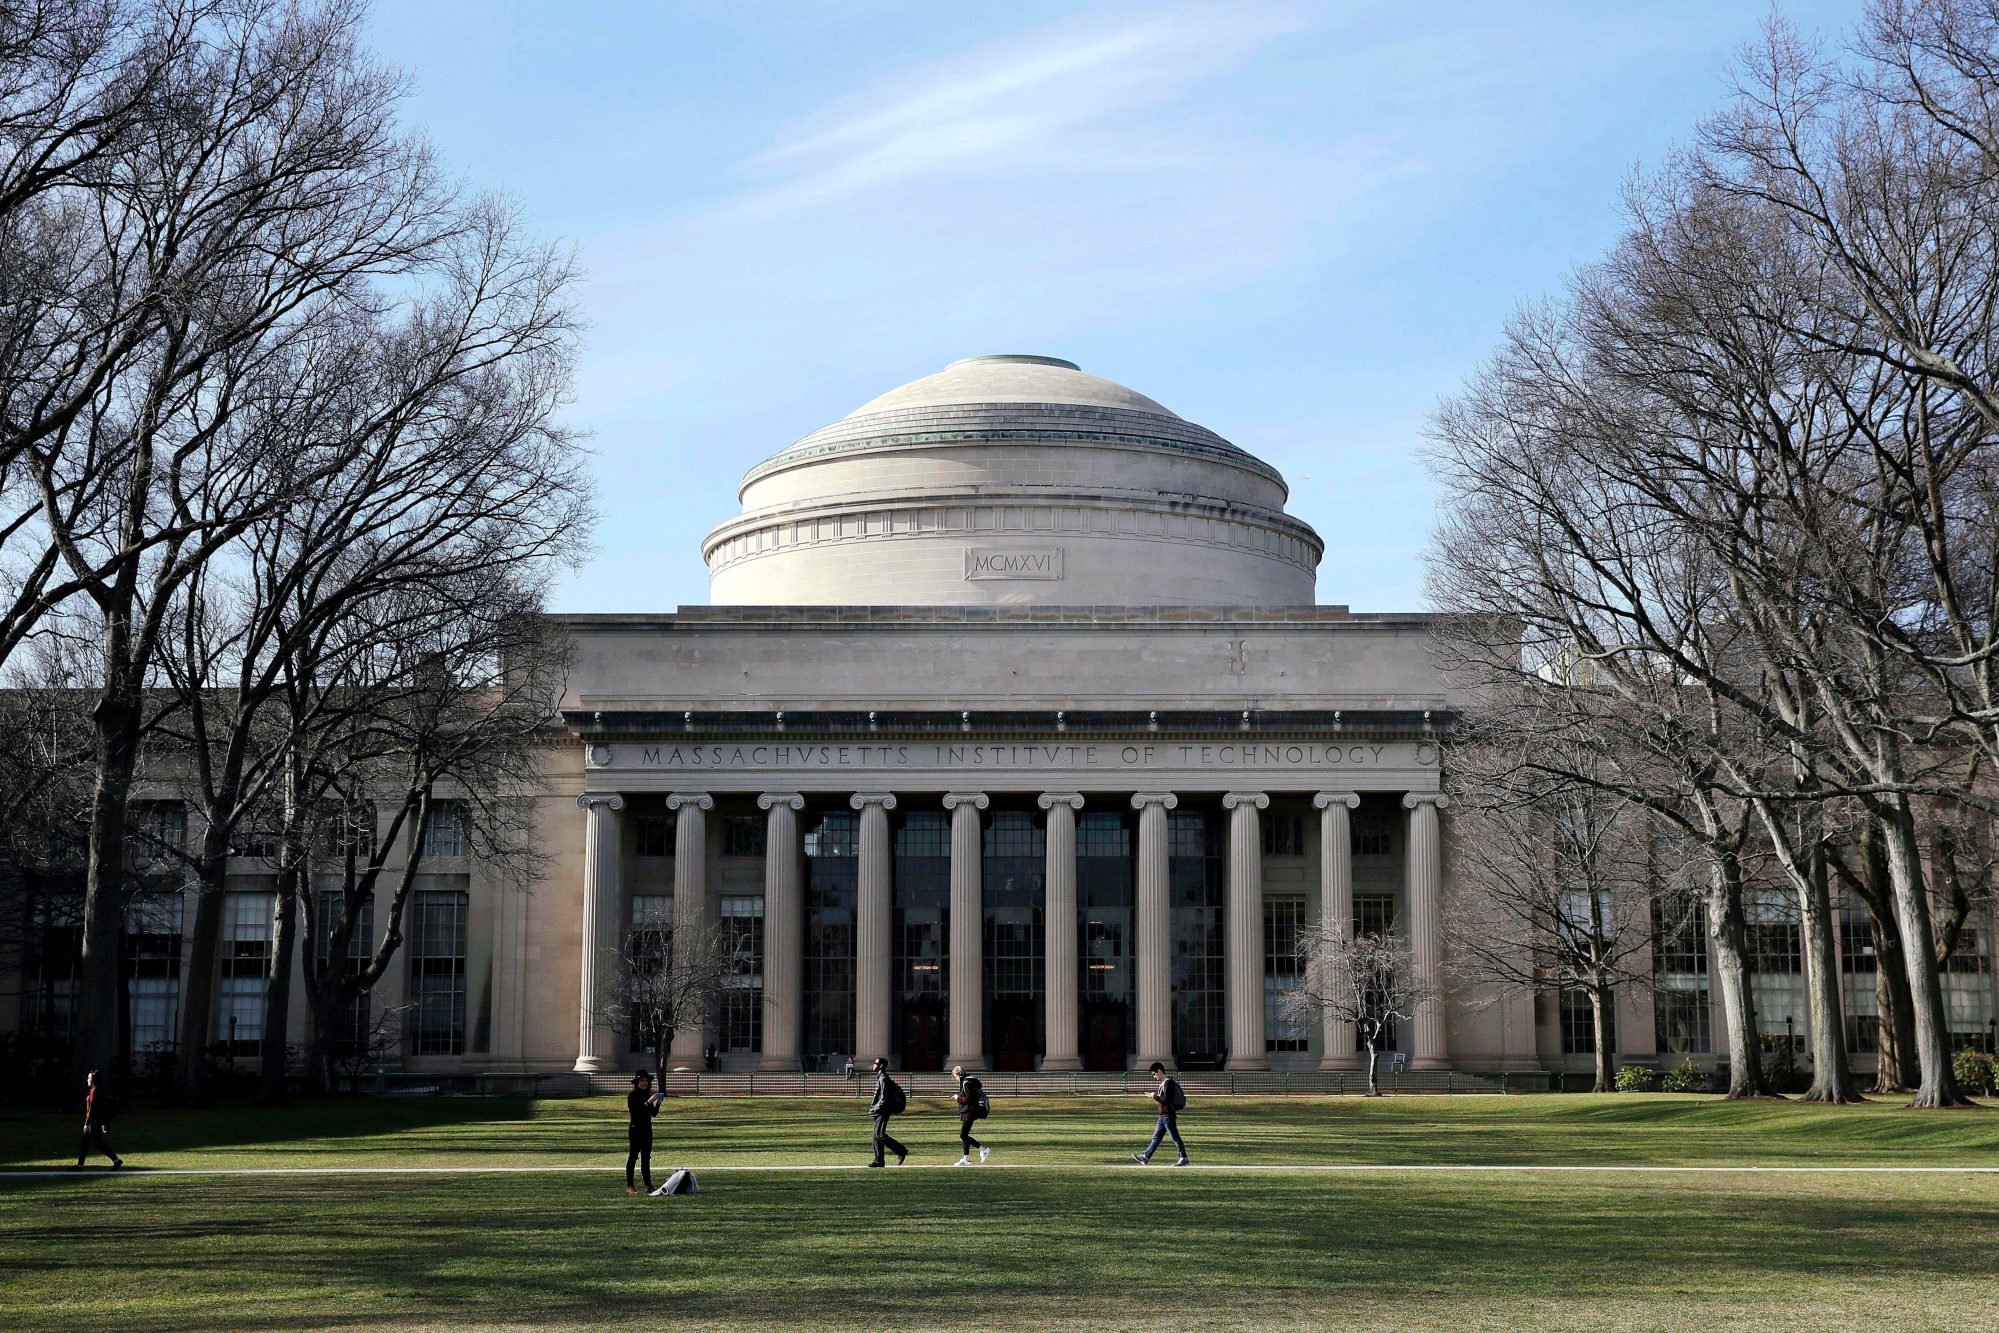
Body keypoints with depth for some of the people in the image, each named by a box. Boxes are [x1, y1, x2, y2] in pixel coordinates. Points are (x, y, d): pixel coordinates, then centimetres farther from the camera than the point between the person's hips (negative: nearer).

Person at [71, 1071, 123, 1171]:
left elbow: (91, 1109, -20)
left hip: (94, 1121, -10)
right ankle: (80, 1165, 19)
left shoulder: (94, 1091, -17)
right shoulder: (100, 1090, 12)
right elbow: (104, 1108, 16)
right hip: (97, 1121, 10)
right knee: (84, 1142, 14)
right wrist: (104, 1124, 20)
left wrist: (86, 1123, -18)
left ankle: (117, 1160, -9)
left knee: (97, 1142, -6)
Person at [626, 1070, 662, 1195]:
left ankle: (648, 1185, 9)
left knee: (646, 1158, 8)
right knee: (633, 1156, -6)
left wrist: (658, 1102, -4)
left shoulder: (648, 1095, 11)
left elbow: (654, 1113, 12)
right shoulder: (632, 1095, -8)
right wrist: (648, 1102, -22)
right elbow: (634, 1112, -19)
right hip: (635, 1129, -7)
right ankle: (629, 1186, -5)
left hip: (647, 1129, 7)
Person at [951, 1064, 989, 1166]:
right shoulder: (969, 1081, 15)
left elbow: (967, 1099, -20)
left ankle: (984, 1149, -8)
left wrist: (958, 1098, -6)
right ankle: (966, 1159, 17)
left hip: (969, 1112, -10)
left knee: (963, 1135, -8)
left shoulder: (966, 1083, -15)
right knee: (964, 1135, 13)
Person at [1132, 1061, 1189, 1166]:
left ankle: (1184, 1158, 3)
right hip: (1163, 1115, 10)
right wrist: (1155, 1096, 10)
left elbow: (1167, 1100, -22)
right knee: (1156, 1138, 12)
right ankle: (1145, 1157, 15)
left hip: (1168, 1115, -10)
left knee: (1175, 1137, -3)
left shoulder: (1168, 1083, -17)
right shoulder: (1163, 1083, 14)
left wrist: (1155, 1096, -14)